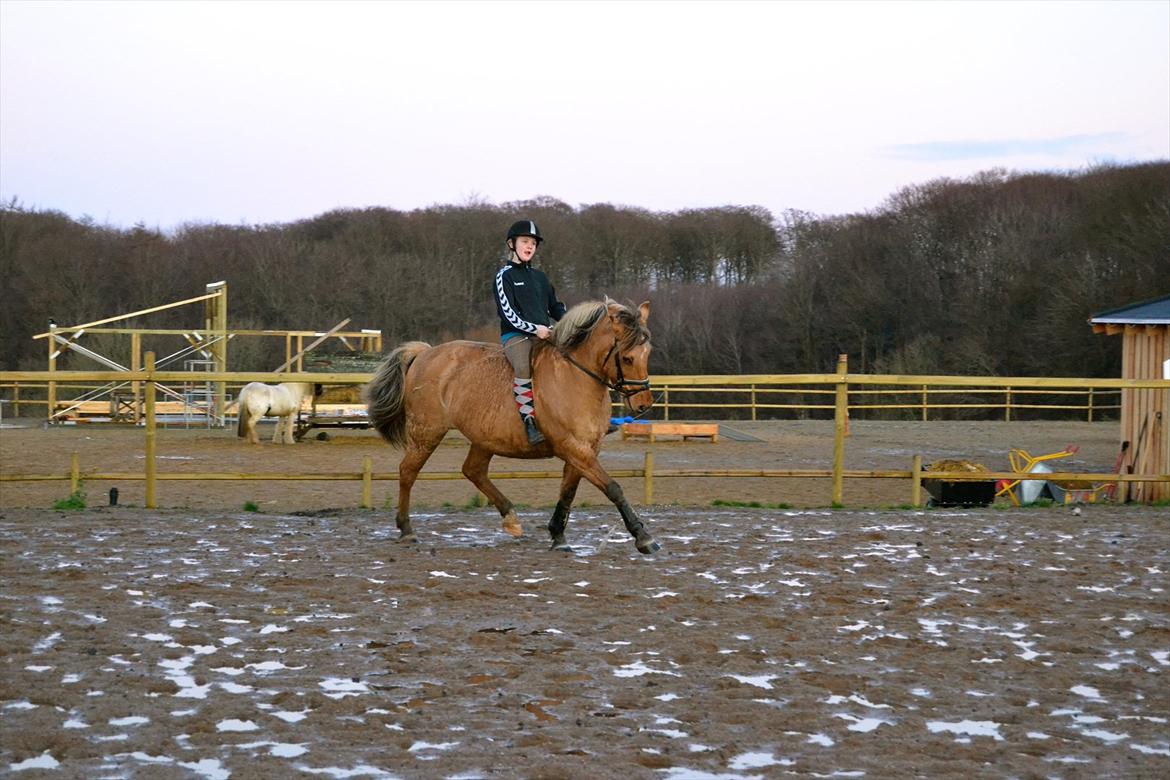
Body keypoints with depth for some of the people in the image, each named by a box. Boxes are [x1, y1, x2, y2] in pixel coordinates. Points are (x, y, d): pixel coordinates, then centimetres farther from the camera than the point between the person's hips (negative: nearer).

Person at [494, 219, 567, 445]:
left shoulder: (540, 277, 22)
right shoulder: (505, 275, 2)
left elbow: (555, 307, 26)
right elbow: (508, 312, -8)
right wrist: (534, 329, -18)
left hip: (545, 334, 7)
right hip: (515, 335, -7)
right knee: (524, 366, -36)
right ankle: (529, 420, -35)